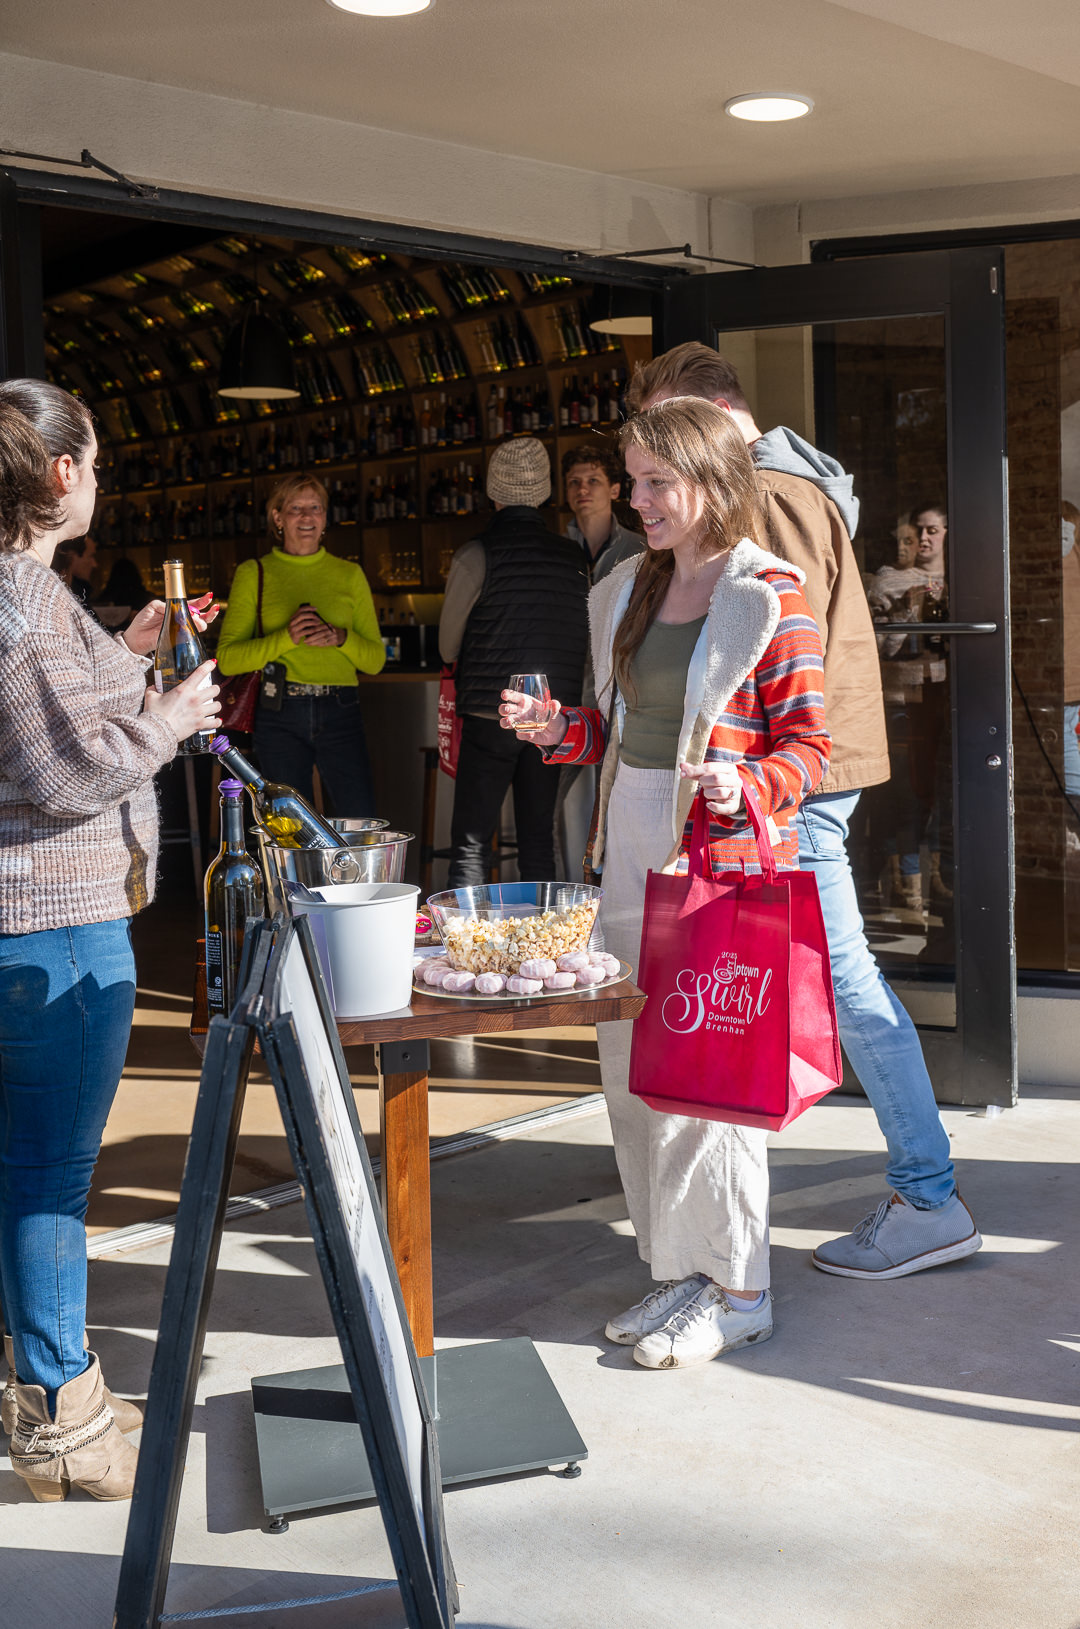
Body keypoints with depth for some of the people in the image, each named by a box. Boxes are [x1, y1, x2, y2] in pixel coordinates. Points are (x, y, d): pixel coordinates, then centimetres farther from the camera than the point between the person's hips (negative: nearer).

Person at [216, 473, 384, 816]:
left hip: (340, 713, 1)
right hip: (279, 714, -1)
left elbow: (375, 659, 12)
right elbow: (227, 659, 0)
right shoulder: (254, 573, 8)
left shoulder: (349, 574, 13)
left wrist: (340, 638, -8)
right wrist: (285, 637, -14)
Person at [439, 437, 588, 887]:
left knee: (470, 846, -1)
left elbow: (448, 646, 2)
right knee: (539, 843, 11)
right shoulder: (574, 557, 3)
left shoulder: (477, 556, -9)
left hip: (489, 716, -4)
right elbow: (583, 642, 12)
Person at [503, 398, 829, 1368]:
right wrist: (558, 729, 1)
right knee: (631, 1066, 11)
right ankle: (683, 1266, 26)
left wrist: (746, 786, -27)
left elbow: (807, 744, -9)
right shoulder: (630, 593, 13)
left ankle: (740, 1290, 12)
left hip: (724, 859, -7)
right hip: (631, 850, 8)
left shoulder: (770, 600, -8)